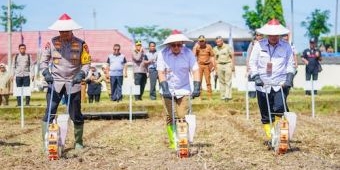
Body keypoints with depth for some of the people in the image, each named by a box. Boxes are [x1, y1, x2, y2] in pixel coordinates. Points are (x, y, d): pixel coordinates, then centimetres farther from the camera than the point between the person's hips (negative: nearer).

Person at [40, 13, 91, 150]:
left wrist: (81, 74, -16)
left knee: (76, 115, 6)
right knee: (49, 113, -4)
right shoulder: (52, 43, 0)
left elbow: (86, 63, 1)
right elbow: (44, 60, 7)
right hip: (55, 82, 0)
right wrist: (46, 73, -10)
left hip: (73, 83, 0)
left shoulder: (81, 44, -2)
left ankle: (78, 142, 20)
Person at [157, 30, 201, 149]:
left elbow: (195, 70, -7)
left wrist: (197, 88, -16)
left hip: (183, 90, 0)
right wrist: (165, 89, -18)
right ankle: (172, 142, 10)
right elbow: (161, 72, -10)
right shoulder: (163, 54, -8)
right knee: (170, 118, 3)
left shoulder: (188, 53, -6)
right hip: (168, 90, 0)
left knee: (183, 117, -6)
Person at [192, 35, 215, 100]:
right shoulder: (196, 47, -1)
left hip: (207, 65, 0)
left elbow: (212, 56, 5)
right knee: (199, 81, -3)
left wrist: (213, 65, -1)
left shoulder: (209, 47, 0)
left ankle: (209, 96, 3)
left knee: (208, 81, 0)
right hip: (199, 65, 0)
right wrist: (196, 46, -17)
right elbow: (193, 55, -15)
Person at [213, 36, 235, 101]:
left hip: (228, 64, -4)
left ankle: (228, 96, -13)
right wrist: (216, 68, 10)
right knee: (221, 82, 4)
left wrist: (233, 66, -5)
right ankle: (222, 96, 8)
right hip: (219, 65, 4)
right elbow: (215, 59, 14)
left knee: (228, 81, -9)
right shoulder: (215, 49, 9)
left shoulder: (228, 47, -2)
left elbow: (232, 56, 0)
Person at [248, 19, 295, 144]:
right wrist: (256, 77, -10)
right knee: (265, 114, 6)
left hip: (280, 84, -1)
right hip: (263, 84, 1)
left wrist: (289, 78, -9)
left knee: (279, 108, -18)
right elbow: (252, 62, 2)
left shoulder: (286, 46, 2)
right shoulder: (259, 45, 1)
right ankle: (269, 135, 19)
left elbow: (290, 64, 4)